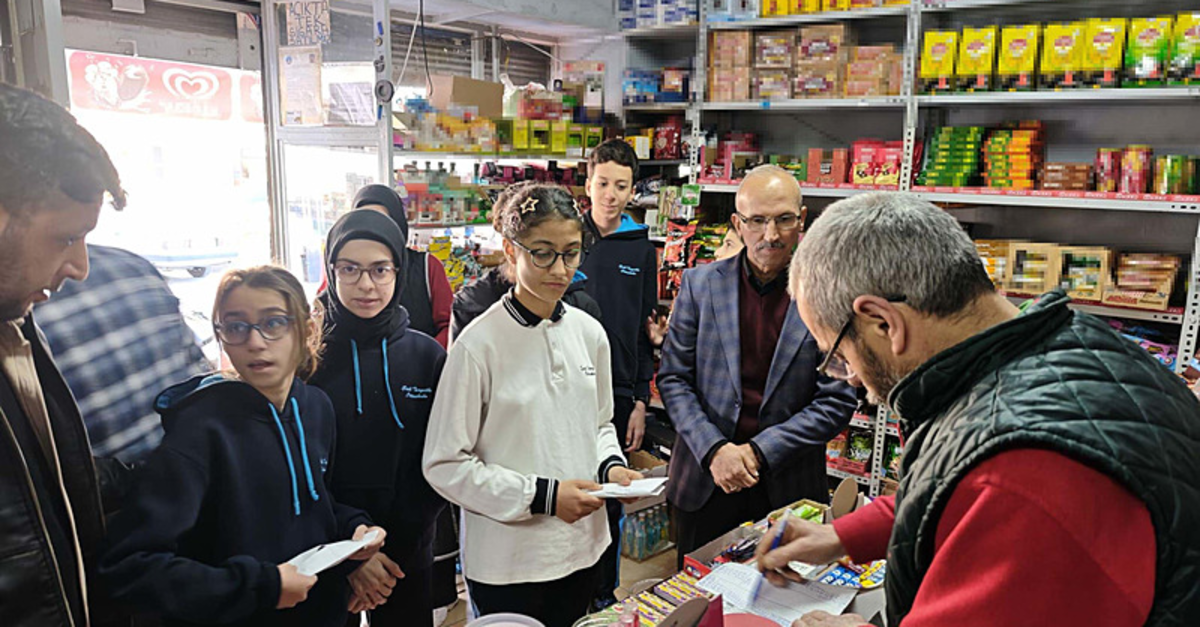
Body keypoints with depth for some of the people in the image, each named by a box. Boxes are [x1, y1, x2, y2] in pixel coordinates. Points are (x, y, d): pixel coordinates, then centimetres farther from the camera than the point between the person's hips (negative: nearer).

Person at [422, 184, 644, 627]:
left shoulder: (589, 333, 0)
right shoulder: (480, 344, -16)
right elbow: (445, 465, -14)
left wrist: (611, 467, -6)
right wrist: (542, 496, -18)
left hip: (582, 546, 5)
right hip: (507, 560, -5)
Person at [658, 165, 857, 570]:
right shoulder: (700, 284, -1)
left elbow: (838, 400, -7)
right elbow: (673, 378, -1)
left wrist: (759, 451, -14)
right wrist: (714, 449, -13)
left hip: (789, 489, -1)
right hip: (704, 484, 2)